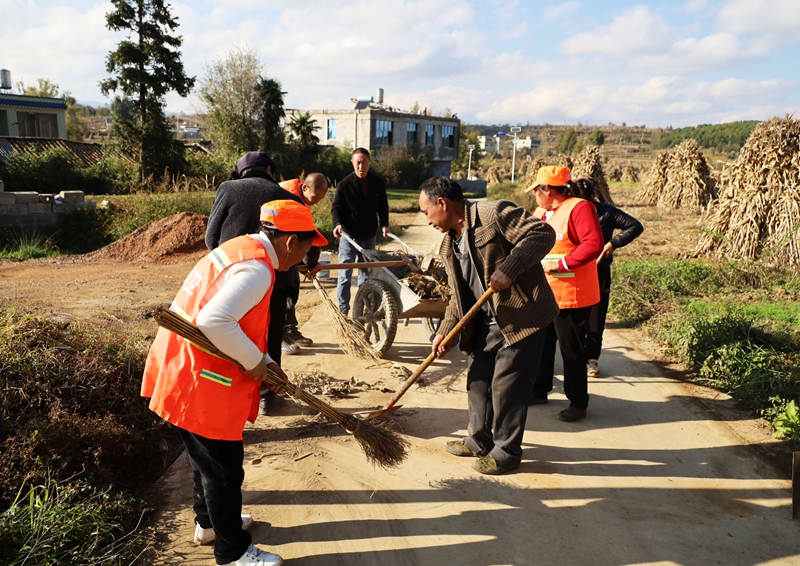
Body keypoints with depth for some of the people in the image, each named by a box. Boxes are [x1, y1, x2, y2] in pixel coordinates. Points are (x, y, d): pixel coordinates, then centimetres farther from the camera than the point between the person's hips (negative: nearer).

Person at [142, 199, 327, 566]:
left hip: (182, 369, 10)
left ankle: (209, 521, 47)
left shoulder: (240, 248, 10)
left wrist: (264, 361, 9)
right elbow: (214, 322, -34)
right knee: (224, 469, 6)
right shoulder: (257, 268, -23)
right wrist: (254, 361, -19)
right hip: (199, 383, -10)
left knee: (206, 455, 27)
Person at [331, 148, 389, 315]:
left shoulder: (377, 183, 3)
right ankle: (343, 310, 3)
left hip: (369, 237, 4)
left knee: (366, 274, 13)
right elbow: (336, 207, -7)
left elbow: (383, 207, 8)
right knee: (345, 274, -5)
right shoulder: (344, 184, -7)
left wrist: (384, 224, -8)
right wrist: (338, 223, -26)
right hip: (348, 236, -4)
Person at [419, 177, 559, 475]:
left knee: (506, 385, -1)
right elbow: (459, 296, 14)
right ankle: (479, 441, 34)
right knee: (478, 379, 15)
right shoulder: (449, 244, 10)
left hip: (523, 317, -8)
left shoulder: (494, 213, -16)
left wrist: (509, 270, -30)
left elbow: (543, 233, -22)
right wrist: (445, 332, 6)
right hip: (487, 321, 9)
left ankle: (506, 452, 17)